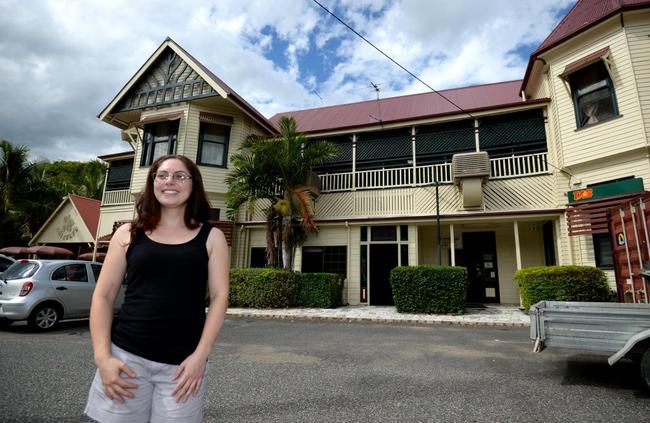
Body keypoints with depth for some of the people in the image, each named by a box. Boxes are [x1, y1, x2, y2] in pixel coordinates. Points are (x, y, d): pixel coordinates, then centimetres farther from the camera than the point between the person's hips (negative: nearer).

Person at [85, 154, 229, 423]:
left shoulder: (211, 237, 2)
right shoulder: (128, 234, 5)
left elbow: (219, 296, -3)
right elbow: (103, 296, 5)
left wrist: (200, 355, -10)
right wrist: (103, 357, -4)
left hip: (183, 363, 0)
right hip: (126, 355, 1)